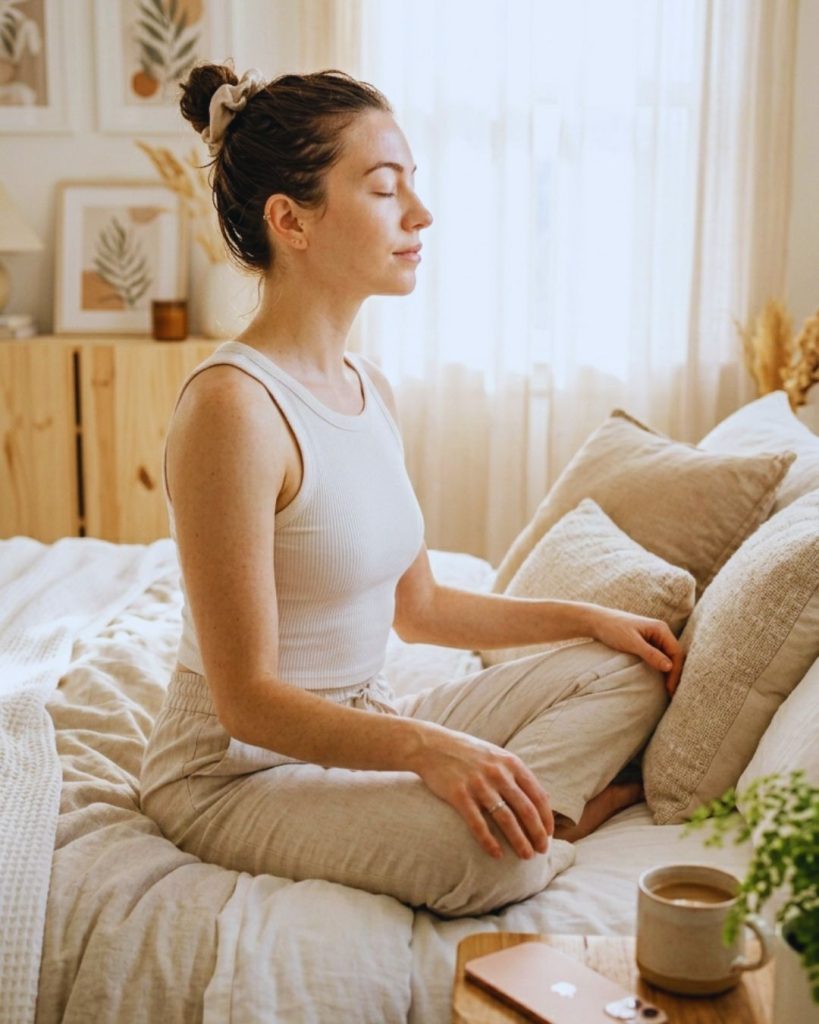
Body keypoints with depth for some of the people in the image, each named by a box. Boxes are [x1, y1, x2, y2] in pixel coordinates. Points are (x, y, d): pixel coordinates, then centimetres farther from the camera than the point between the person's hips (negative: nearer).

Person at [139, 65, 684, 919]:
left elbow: (417, 607, 15)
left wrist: (588, 617, 9)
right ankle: (550, 805, -5)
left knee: (627, 671, 7)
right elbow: (248, 701, -22)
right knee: (493, 858, -34)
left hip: (362, 731, 9)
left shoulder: (369, 389, 5)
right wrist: (424, 745, -35)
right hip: (240, 772, -9)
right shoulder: (232, 405, -23)